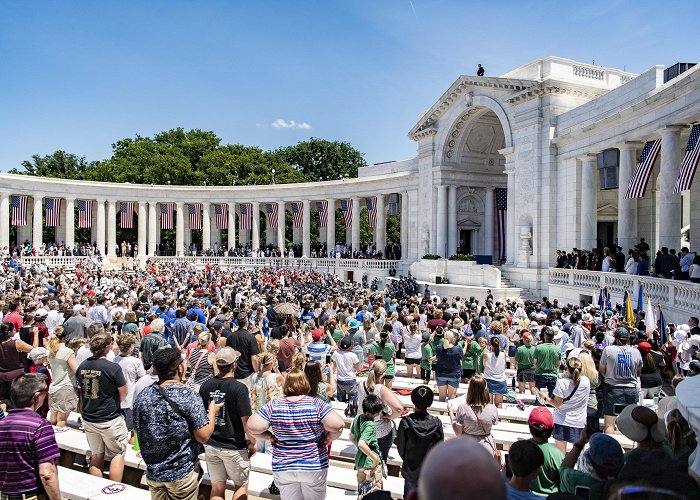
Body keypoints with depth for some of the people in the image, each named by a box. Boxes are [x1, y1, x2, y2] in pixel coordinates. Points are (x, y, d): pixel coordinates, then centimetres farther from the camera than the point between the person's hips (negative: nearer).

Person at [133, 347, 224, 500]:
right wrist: (212, 411, -2)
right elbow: (203, 436, -17)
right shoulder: (189, 397, -20)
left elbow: (137, 431, 8)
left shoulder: (141, 397, -6)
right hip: (181, 473, -4)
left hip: (153, 472, 4)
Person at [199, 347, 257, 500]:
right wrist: (252, 442, -2)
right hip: (234, 447, -4)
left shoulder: (205, 386, -3)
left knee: (217, 487, 16)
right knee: (241, 485, 16)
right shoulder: (239, 388, -19)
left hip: (211, 445, 5)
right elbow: (246, 420, -17)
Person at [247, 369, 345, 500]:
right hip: (314, 467, -1)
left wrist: (270, 437, -1)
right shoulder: (317, 405, -14)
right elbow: (337, 425, -24)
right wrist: (328, 439, -6)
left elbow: (252, 427, -15)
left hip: (283, 469, 1)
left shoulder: (273, 406, -9)